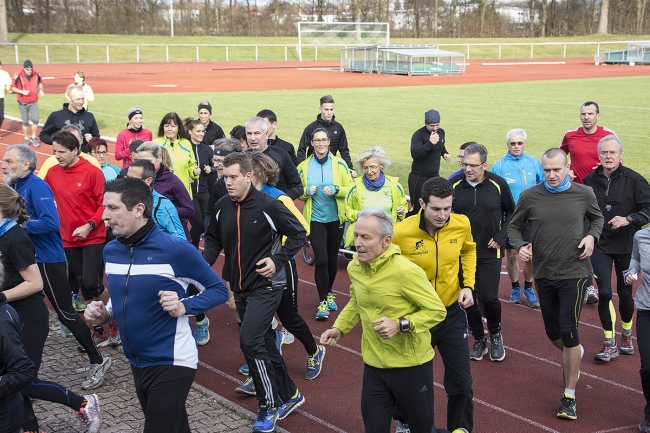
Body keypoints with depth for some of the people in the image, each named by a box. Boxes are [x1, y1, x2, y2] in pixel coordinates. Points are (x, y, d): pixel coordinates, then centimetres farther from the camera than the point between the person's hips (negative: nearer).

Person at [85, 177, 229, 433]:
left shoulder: (174, 250, -18)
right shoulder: (110, 251, 2)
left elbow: (219, 290, -8)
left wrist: (183, 307, -24)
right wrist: (104, 314, -2)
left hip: (172, 363, -7)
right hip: (137, 363, 7)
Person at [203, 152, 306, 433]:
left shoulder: (268, 206, -17)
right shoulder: (221, 207, -1)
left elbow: (298, 234, -9)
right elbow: (214, 240, 13)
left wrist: (277, 260, -18)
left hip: (266, 286, -7)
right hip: (240, 287, 7)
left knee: (249, 340, -17)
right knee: (264, 341, 14)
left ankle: (269, 404, -1)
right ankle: (289, 395, 31)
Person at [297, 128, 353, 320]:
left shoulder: (339, 164, -3)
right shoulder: (304, 166, 0)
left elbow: (350, 188, -3)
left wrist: (335, 190, -21)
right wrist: (306, 192, -12)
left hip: (335, 218, 1)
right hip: (315, 219, -1)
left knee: (332, 259, 12)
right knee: (321, 259, -11)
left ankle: (329, 293, 34)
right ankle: (322, 301, 1)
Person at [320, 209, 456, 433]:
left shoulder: (406, 271, -23)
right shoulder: (354, 267, -3)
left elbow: (438, 311, -18)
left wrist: (401, 325, -30)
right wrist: (339, 328, 4)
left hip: (411, 365, -5)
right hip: (374, 365, 5)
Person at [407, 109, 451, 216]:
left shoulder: (441, 132, 6)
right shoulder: (418, 135, -14)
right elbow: (414, 154, -29)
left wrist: (445, 153, 6)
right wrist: (430, 143, -33)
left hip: (435, 176, 6)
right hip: (419, 178, -6)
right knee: (417, 207, -4)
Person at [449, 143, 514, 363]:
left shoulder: (498, 184, -7)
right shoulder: (454, 184, -7)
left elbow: (511, 212, 7)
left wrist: (501, 236, -3)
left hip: (490, 252, -1)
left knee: (488, 297, -5)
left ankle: (495, 336, 23)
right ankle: (479, 340, 26)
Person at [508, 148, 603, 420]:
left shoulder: (584, 194, -6)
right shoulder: (529, 196, -6)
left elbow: (597, 218, 14)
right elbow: (514, 227, 7)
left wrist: (592, 236, -6)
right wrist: (520, 246, -13)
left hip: (574, 273, -2)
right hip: (544, 274, 3)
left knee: (568, 332, -8)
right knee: (553, 332, 15)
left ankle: (569, 396, 4)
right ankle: (573, 355, 51)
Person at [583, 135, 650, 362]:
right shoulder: (590, 181, -2)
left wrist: (628, 219, -22)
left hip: (626, 245, -1)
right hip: (600, 245, 1)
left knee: (625, 292, 11)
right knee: (604, 293, -6)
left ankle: (626, 335, 38)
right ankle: (610, 344, 8)